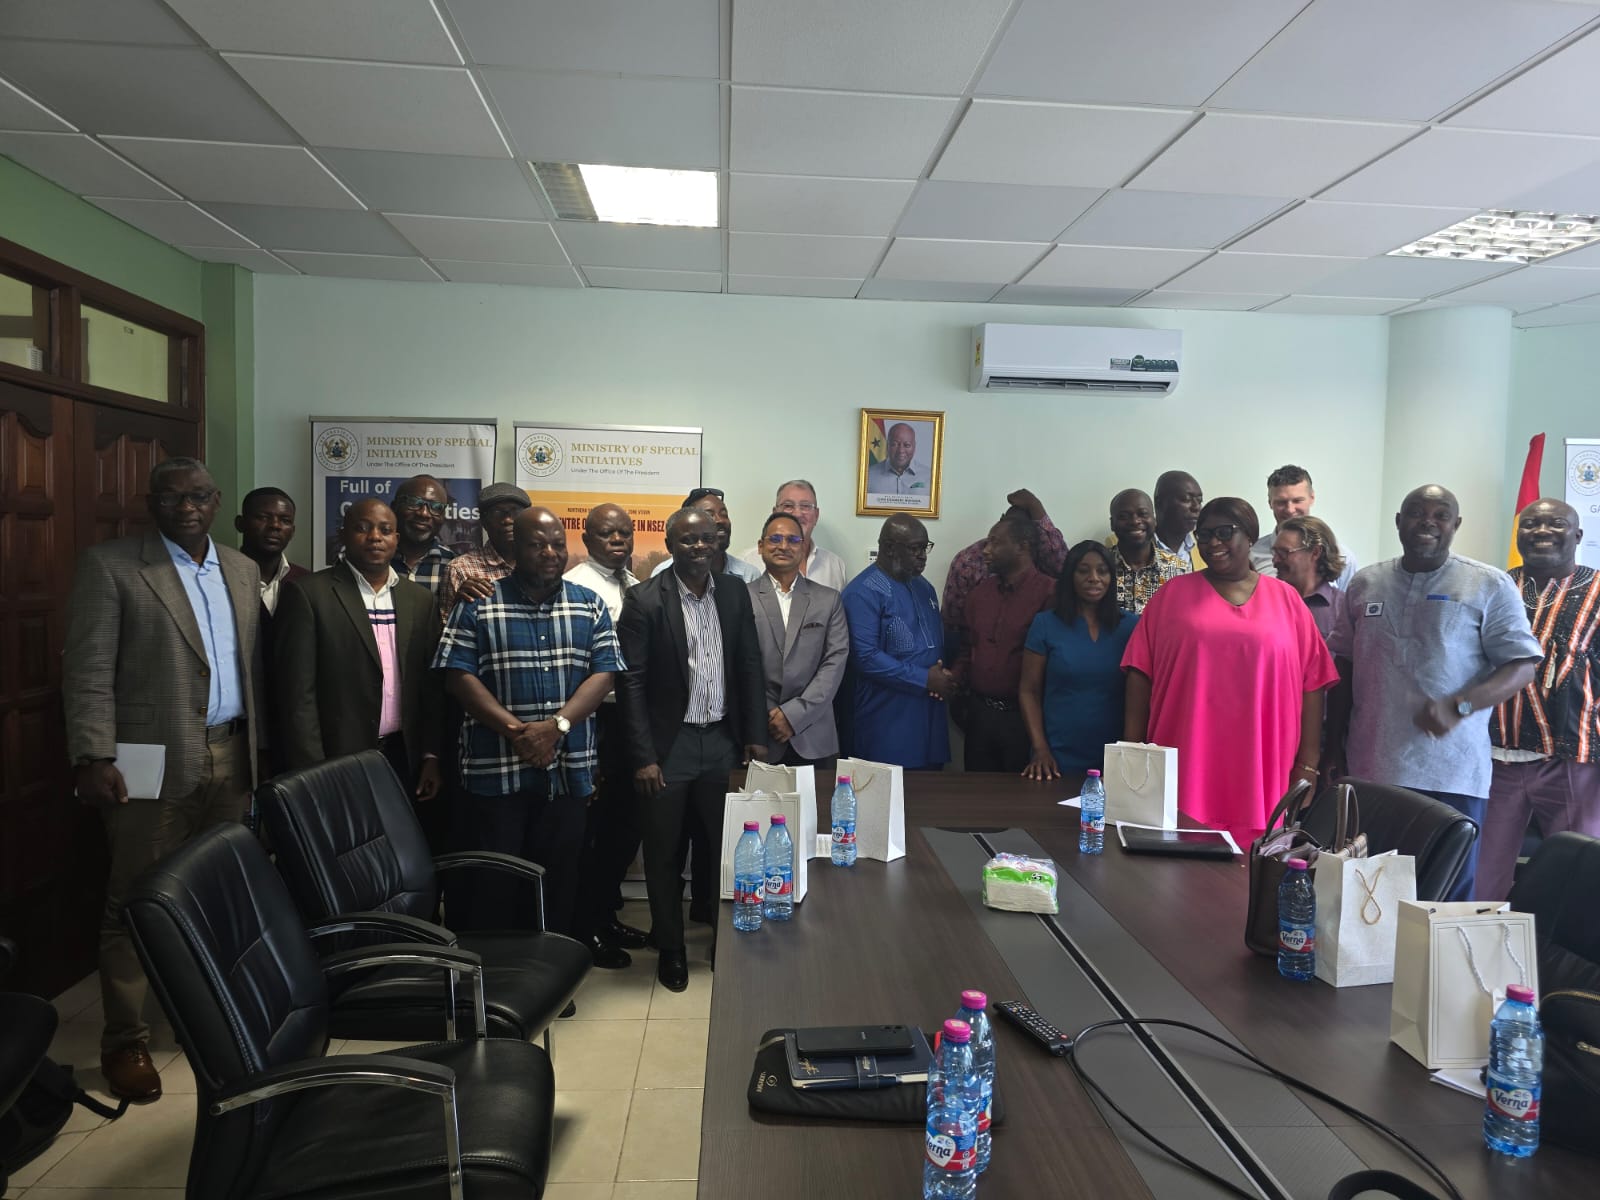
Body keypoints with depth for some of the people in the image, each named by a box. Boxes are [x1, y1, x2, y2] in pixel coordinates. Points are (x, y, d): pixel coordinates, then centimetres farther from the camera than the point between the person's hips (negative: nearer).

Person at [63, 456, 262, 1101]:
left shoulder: (243, 570, 12)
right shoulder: (109, 564, -3)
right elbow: (88, 671, -8)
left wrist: (261, 745, 11)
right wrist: (94, 758, -14)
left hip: (230, 757, 5)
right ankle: (125, 1041, 17)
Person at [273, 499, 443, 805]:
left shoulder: (421, 599, 8)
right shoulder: (309, 594, -6)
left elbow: (431, 686, 10)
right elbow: (298, 693, -9)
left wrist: (431, 756, 4)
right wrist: (314, 774, -13)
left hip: (406, 759, 4)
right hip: (338, 760, -4)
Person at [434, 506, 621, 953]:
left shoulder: (589, 606, 8)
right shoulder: (477, 604, 0)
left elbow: (604, 673, 0)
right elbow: (458, 674, -6)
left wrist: (557, 725, -15)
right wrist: (514, 729, -16)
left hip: (568, 771, 2)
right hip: (493, 770, -2)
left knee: (558, 883, 11)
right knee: (490, 885, 5)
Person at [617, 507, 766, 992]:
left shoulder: (734, 592, 3)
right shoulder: (644, 600, -9)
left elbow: (750, 666, 7)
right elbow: (631, 682, -10)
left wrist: (755, 736, 3)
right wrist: (643, 757, -13)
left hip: (722, 740, 3)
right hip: (669, 745, -3)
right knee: (665, 855, 9)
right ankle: (670, 948, 27)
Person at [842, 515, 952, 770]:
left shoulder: (923, 588, 15)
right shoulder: (863, 593, -12)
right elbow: (865, 658, -20)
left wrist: (942, 674, -1)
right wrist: (925, 680, -17)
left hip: (929, 714, 8)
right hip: (887, 722, -7)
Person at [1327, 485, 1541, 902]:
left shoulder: (1490, 585, 1)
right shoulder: (1366, 583, 11)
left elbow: (1523, 665, -2)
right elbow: (1344, 666, 14)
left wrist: (1458, 706, -18)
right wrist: (1334, 748, 12)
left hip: (1452, 775, -3)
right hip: (1370, 769, 3)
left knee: (1449, 895, 1)